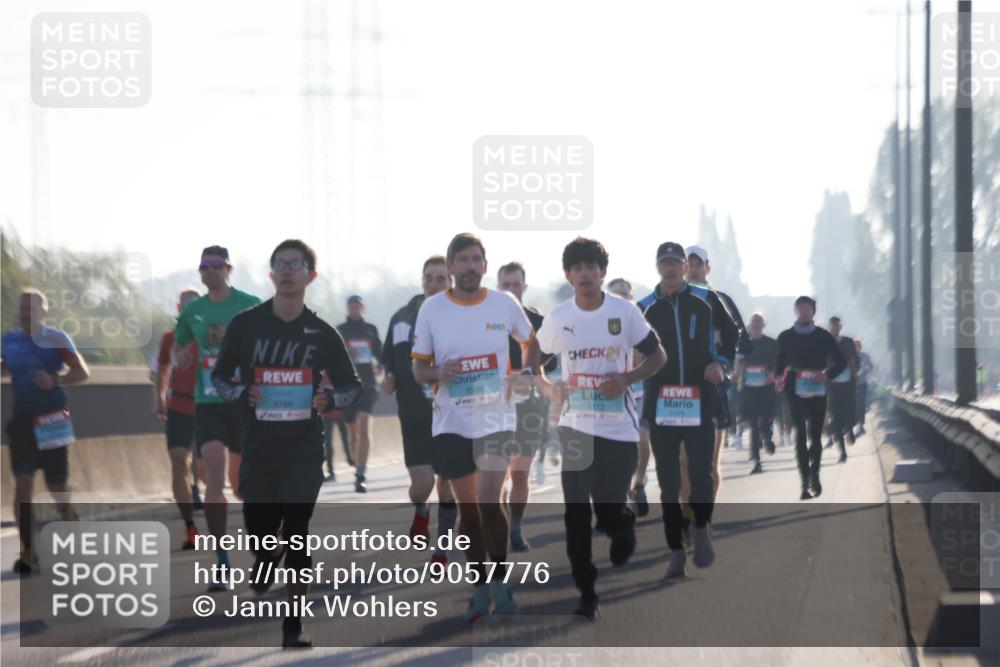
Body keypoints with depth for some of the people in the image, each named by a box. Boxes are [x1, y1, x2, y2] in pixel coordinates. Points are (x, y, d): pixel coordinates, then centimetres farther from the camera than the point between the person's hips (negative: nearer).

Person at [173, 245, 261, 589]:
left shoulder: (250, 306, -3)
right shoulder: (193, 311, 8)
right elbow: (178, 351, 20)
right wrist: (181, 358, -2)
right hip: (208, 402, 2)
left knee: (241, 482, 7)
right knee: (214, 477, -10)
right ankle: (222, 563, -8)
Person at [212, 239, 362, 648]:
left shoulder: (322, 334, 1)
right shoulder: (246, 324, -1)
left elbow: (352, 385, 11)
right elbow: (219, 377, 7)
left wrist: (330, 399, -11)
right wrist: (241, 393, -14)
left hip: (304, 450, -1)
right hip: (258, 449, 1)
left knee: (296, 536, -5)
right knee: (259, 530, 7)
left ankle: (293, 628, 3)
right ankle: (266, 556, 46)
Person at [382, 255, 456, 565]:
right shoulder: (402, 318, 5)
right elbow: (389, 357, 16)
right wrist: (389, 379, -3)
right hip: (414, 416, 1)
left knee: (447, 484, 5)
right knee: (422, 483, -10)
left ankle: (441, 549, 21)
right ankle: (420, 512, 27)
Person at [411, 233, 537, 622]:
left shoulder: (505, 304, -2)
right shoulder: (432, 309, -3)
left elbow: (531, 342, 16)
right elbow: (419, 368, 3)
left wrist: (527, 376, -2)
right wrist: (439, 373, -19)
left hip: (496, 418, -1)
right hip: (451, 422, 1)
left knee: (489, 501, -13)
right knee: (467, 506, 7)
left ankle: (499, 581, 4)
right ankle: (480, 587, 19)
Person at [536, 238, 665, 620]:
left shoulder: (625, 312, -6)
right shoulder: (558, 317, 0)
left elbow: (657, 357, 1)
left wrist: (626, 379, -16)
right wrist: (547, 388, -4)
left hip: (619, 428, -2)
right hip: (574, 427, 2)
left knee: (609, 511, -3)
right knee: (576, 516, -3)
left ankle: (625, 526, 34)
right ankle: (586, 593, 6)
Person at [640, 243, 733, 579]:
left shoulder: (705, 300, 3)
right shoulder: (646, 307, 7)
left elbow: (732, 332, 15)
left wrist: (721, 362, -1)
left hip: (700, 402, -2)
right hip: (661, 405, 2)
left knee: (701, 474, -11)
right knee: (668, 483, 3)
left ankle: (701, 530, 16)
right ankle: (676, 552, 10)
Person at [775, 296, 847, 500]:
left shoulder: (823, 336, 3)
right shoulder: (786, 337, 5)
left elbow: (841, 362, 5)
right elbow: (779, 361, 16)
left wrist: (827, 375, -12)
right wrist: (778, 377, -3)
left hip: (817, 391, 1)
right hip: (795, 391, -1)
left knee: (815, 435, 9)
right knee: (800, 435, -10)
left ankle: (814, 475, 30)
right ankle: (806, 483, -13)